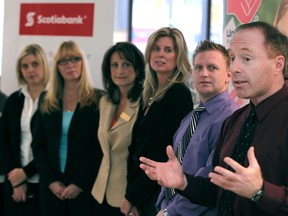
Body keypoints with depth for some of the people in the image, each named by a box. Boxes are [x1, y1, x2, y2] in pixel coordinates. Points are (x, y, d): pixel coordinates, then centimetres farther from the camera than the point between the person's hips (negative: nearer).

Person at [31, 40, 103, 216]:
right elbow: (38, 145, 7)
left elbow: (101, 146, -8)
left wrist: (80, 183, -13)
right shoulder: (47, 103, 9)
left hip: (86, 188, -3)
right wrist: (50, 181, -6)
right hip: (52, 188, 3)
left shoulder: (98, 100, -2)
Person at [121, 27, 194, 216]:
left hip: (160, 192, -7)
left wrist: (132, 196, -11)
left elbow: (163, 153, -15)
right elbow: (137, 148, 11)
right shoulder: (151, 95, 12)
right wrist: (132, 195, 1)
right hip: (140, 196, 7)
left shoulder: (180, 94, -11)